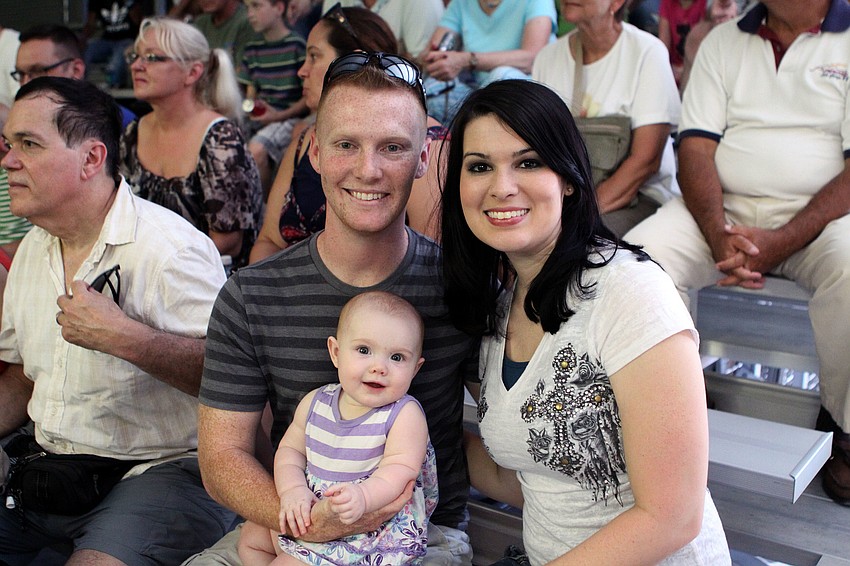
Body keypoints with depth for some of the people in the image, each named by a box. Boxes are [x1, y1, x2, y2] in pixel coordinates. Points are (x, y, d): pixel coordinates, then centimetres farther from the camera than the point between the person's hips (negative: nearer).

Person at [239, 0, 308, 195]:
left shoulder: (297, 45, -7)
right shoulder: (252, 48, 14)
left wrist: (279, 115, -15)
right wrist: (250, 106, -1)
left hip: (289, 118, -7)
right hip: (259, 117, 7)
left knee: (256, 149, -32)